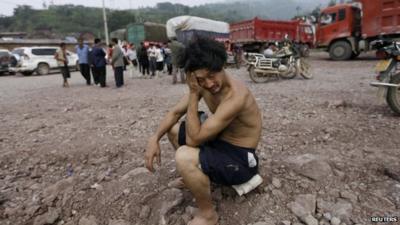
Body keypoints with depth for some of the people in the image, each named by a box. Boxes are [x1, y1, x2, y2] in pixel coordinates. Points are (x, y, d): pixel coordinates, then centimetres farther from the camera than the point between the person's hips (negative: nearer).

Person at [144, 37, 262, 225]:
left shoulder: (236, 97, -32)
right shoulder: (203, 85, -6)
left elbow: (193, 139, -30)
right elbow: (175, 112, 3)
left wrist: (193, 93, -28)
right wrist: (154, 139, -12)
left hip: (240, 158, -8)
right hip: (219, 142, 8)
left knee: (184, 157, -33)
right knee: (172, 128, 9)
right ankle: (195, 174, 23)